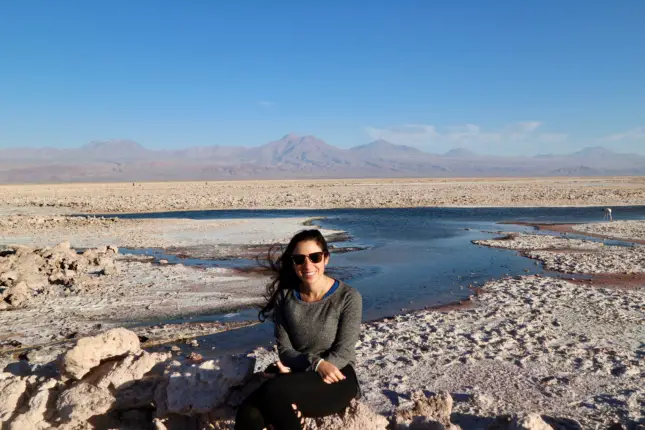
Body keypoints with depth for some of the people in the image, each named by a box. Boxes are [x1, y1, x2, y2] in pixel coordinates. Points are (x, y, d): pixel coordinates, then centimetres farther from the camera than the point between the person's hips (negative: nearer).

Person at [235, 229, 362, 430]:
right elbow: (285, 349, 0)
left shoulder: (348, 297, -8)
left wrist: (296, 370, -21)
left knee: (275, 392, -32)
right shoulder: (285, 296, 2)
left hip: (337, 379, -3)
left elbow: (344, 352, -10)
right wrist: (315, 363, -21)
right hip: (298, 376, 3)